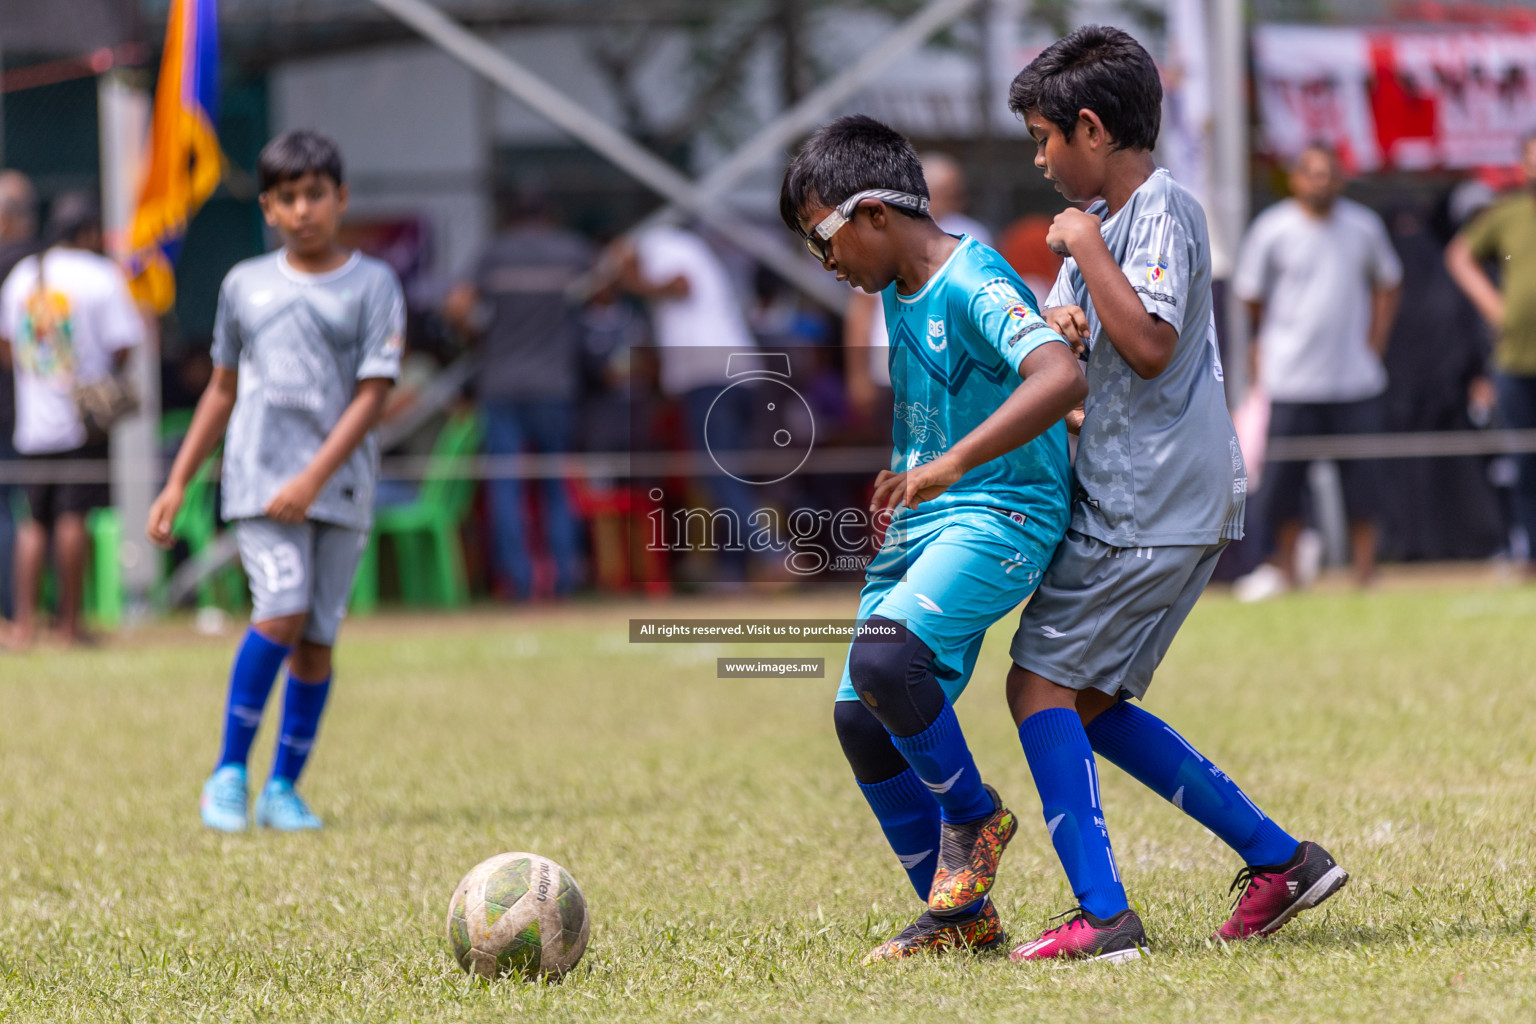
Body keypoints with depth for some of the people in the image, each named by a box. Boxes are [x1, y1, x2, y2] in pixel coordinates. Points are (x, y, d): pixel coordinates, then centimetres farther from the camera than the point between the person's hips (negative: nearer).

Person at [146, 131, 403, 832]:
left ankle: (284, 788, 13)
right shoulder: (245, 285, 9)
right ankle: (229, 774, -7)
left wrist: (314, 478, -16)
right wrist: (178, 483, 16)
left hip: (339, 483, 0)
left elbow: (372, 395, -6)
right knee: (282, 612, -17)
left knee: (317, 638, 1)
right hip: (259, 478, 0)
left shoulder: (372, 285, 1)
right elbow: (224, 389, 19)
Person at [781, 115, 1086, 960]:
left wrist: (952, 464, -40)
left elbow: (1061, 379, -35)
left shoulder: (972, 286, -17)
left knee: (885, 657, -30)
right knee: (860, 717, 3)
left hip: (1001, 512, -10)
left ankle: (974, 816, -5)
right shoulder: (894, 293, 12)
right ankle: (960, 913, 14)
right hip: (918, 523, 10)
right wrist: (887, 488, 25)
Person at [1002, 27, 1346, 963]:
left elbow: (1150, 348, -25)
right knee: (1089, 704, 12)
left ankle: (1104, 913, -16)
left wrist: (1085, 249, -18)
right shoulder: (1103, 220, 17)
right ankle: (1279, 859, 12)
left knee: (1042, 683, -10)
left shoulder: (1163, 214, -13)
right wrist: (1058, 323, 1)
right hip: (1154, 501, 10)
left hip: (1152, 504, -10)